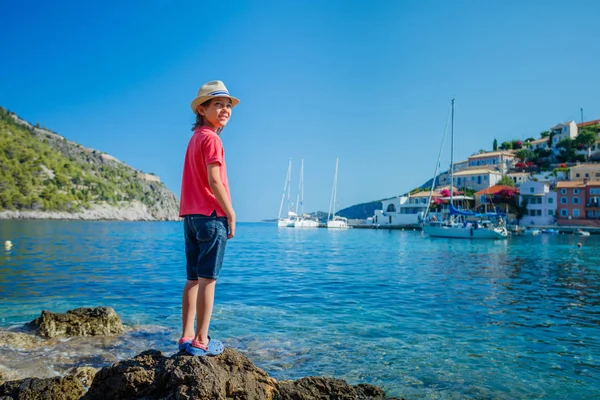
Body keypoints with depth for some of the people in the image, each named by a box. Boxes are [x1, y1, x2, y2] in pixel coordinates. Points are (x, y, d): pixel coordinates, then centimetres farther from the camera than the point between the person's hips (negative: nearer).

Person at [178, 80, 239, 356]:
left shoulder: (195, 138, 19)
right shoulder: (211, 138, -9)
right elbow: (214, 181, -18)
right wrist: (231, 214, -12)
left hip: (191, 215, 9)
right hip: (211, 215, -9)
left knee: (194, 279, 11)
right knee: (208, 280, -4)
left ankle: (187, 336, 16)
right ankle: (201, 341, 1)